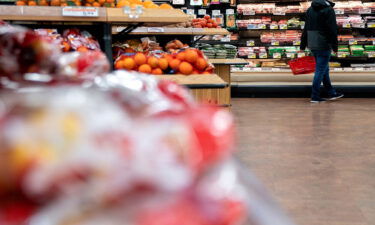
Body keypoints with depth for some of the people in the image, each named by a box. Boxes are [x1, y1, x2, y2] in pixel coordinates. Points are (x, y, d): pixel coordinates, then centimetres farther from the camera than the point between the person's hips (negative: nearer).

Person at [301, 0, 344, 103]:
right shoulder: (329, 10, -12)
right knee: (320, 70, -2)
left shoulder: (310, 9, 10)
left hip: (312, 45, 8)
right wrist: (335, 47, -10)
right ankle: (315, 96, 0)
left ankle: (331, 93, 26)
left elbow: (306, 29, 13)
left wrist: (303, 45, 16)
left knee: (324, 69, 17)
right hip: (324, 45, -8)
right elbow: (332, 30, -15)